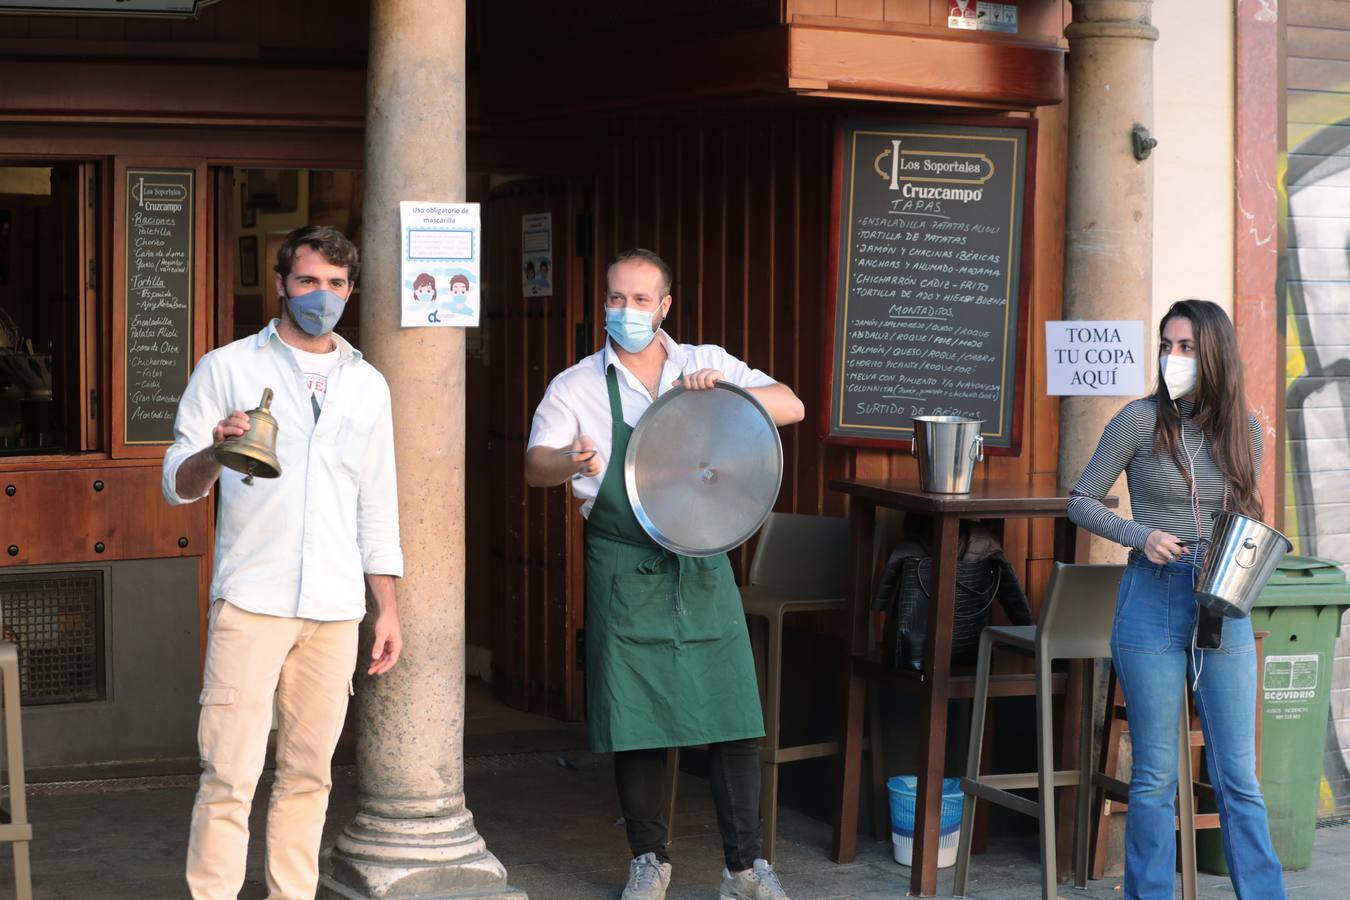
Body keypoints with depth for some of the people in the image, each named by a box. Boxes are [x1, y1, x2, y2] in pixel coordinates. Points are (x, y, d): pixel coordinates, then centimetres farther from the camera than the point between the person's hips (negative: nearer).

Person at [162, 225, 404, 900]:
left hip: (336, 609, 3)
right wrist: (216, 451, -20)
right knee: (230, 775, -9)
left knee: (308, 773, 6)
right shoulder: (228, 369, 5)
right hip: (251, 599, -3)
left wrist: (387, 608, 12)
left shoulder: (367, 385, 16)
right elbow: (178, 483, 2)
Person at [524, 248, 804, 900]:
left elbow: (791, 407, 2)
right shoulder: (577, 387, 4)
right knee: (635, 723, 4)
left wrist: (726, 390, -16)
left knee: (733, 717, -1)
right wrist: (571, 461, -28)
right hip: (626, 571, -1)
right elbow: (535, 465, -4)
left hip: (702, 568, 1)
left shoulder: (707, 365, 7)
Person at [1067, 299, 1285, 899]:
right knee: (1155, 775, 3)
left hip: (1224, 610, 3)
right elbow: (1081, 502, 2)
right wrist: (1142, 536, -13)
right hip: (1154, 604, -2)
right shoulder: (1141, 421, -3)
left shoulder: (1245, 431, 6)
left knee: (1238, 777, 5)